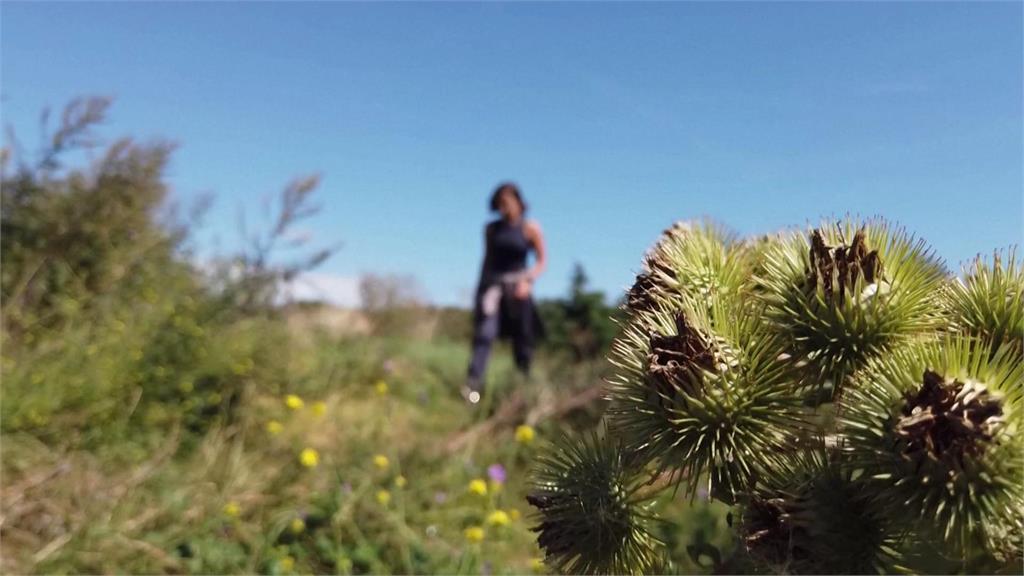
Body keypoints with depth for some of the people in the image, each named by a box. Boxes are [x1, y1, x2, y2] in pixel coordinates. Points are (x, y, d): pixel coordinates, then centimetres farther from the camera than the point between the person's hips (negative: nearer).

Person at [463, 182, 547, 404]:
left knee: (522, 339, 3)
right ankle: (473, 385, -20)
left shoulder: (530, 228, 1)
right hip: (492, 283, 1)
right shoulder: (491, 229, 10)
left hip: (517, 287, -1)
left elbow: (542, 260, 2)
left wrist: (528, 280, -13)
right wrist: (481, 285, 15)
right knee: (485, 333, -15)